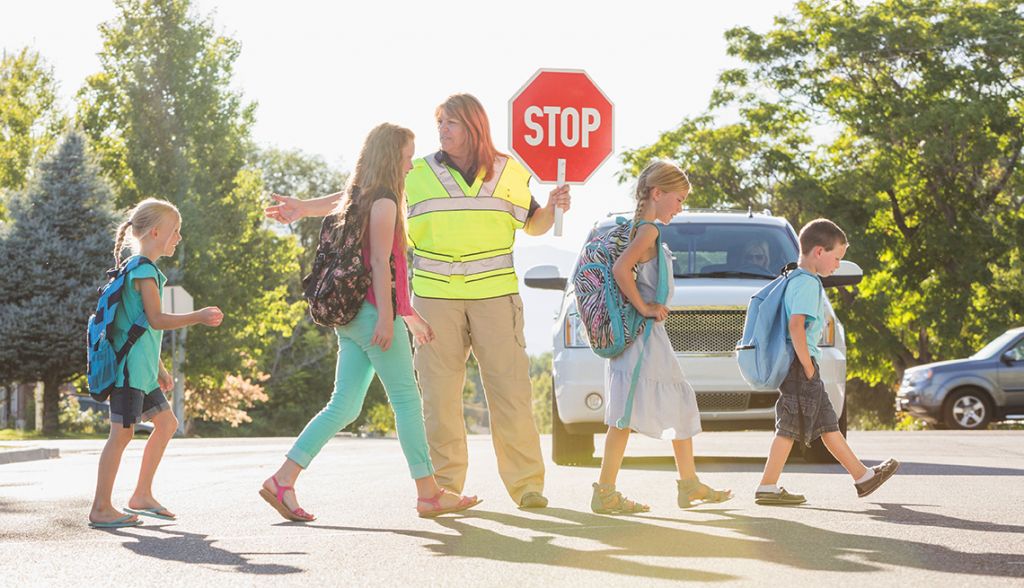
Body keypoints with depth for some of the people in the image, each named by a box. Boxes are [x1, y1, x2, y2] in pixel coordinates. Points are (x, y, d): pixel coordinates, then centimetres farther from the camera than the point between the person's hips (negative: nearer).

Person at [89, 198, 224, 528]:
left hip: (142, 368, 11)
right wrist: (198, 317, -11)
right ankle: (101, 509, -7)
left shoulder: (143, 270, 20)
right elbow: (157, 319, -19)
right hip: (130, 365, -11)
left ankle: (142, 496, 18)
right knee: (122, 433, -9)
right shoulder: (144, 270, -11)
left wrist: (159, 368, 26)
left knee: (166, 423, 14)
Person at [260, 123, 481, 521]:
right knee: (406, 400, -2)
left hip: (352, 317, 9)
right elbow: (380, 263, -16)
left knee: (344, 407, 6)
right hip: (373, 313, -9)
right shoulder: (384, 201, -8)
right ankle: (429, 494, 3)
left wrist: (409, 315, 28)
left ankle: (283, 480, -2)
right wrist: (387, 317, -20)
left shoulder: (360, 200, 21)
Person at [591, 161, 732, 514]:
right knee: (627, 413, -11)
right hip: (643, 337, -11)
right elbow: (620, 269, -28)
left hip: (652, 338, 11)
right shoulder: (649, 230, -13)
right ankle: (605, 494, -13)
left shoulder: (643, 230, 16)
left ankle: (689, 485, 23)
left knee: (681, 404, 16)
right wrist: (643, 308, -20)